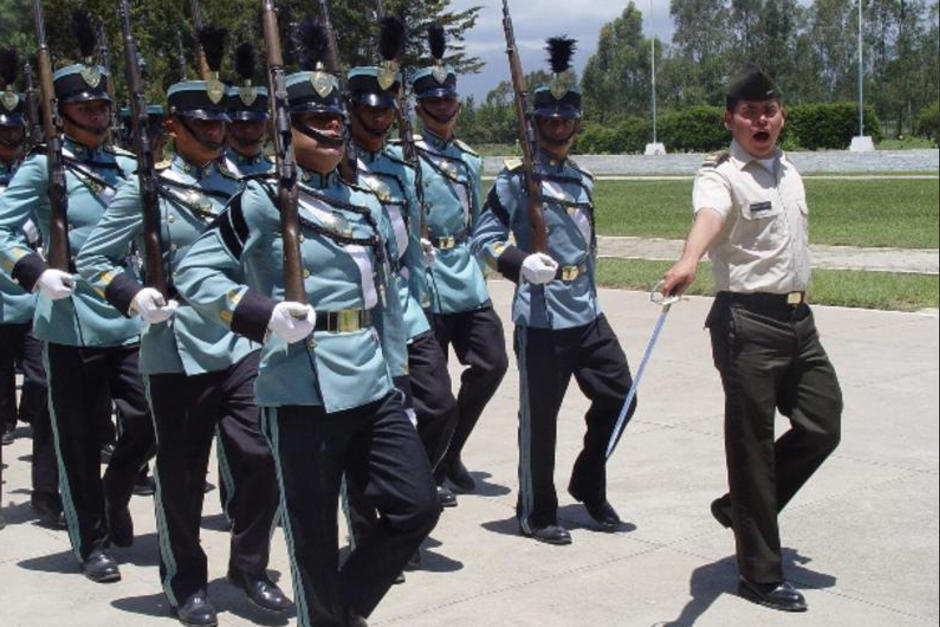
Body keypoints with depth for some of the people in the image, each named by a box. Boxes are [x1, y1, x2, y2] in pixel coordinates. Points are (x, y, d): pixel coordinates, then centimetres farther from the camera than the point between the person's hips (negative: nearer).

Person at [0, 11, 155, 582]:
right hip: (73, 322, -4)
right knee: (80, 441, 4)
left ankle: (114, 496, 31)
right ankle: (93, 544, 20)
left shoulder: (130, 166, 10)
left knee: (150, 419, 2)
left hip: (133, 318, 4)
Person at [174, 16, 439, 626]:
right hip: (304, 396, -6)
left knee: (417, 507, 4)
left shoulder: (366, 202, 12)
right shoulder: (261, 201, -7)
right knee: (315, 539, 4)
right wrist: (260, 314, -21)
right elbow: (194, 272, -7)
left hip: (373, 389, 6)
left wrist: (398, 379, 16)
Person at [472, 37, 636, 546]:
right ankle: (536, 514, 17)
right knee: (539, 418, 2)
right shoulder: (517, 178, -7)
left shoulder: (581, 180, 15)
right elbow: (483, 237, -10)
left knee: (618, 398, 10)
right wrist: (521, 262, -26)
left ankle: (588, 487, 29)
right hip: (542, 318, -7)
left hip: (587, 313, 7)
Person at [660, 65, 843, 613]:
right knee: (752, 443, -1)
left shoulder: (790, 172, 15)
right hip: (748, 322, -8)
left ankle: (741, 508, 27)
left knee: (822, 426, 7)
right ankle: (761, 574, 9)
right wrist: (690, 260, -54)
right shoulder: (722, 176, -11)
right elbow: (709, 217, -34)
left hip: (798, 317, 8)